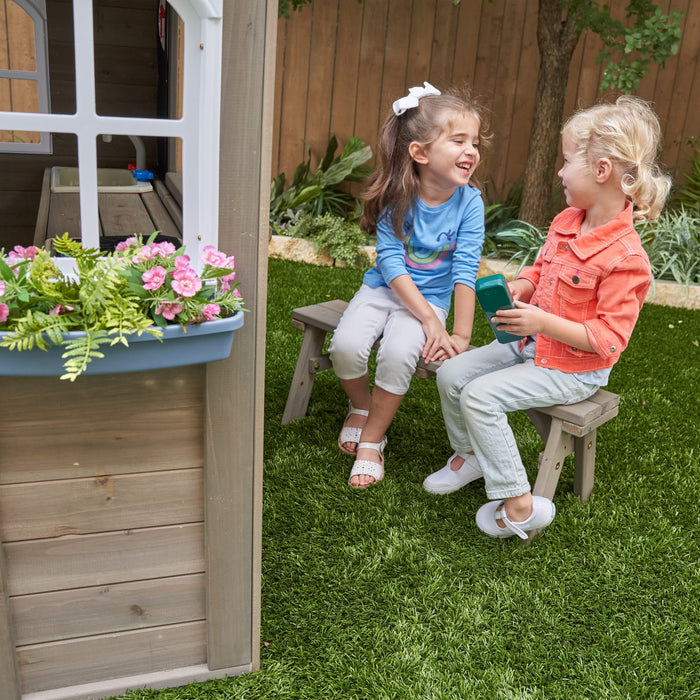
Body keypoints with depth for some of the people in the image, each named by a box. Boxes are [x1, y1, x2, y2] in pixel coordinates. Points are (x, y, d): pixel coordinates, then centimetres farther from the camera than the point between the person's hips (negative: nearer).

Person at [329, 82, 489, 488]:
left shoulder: (469, 202, -11)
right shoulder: (398, 197, -12)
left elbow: (465, 272, -13)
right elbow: (391, 263, -15)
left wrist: (461, 335, -19)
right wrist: (429, 320, -22)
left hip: (430, 297, -1)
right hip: (384, 288, 1)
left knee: (399, 354, -29)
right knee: (346, 346, -24)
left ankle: (371, 440, -4)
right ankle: (362, 407, 11)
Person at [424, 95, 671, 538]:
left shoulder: (625, 259, -26)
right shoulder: (566, 222, 1)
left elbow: (608, 339, -25)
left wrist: (545, 323, -30)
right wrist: (520, 288, -4)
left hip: (572, 369, -8)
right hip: (530, 343, 9)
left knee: (480, 395, -23)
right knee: (451, 374, 1)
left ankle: (518, 505, -9)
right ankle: (469, 455, 23)